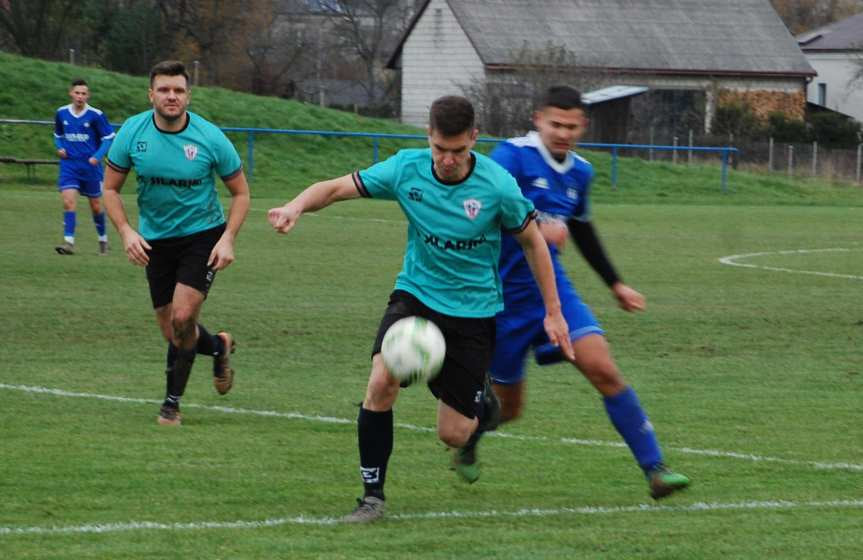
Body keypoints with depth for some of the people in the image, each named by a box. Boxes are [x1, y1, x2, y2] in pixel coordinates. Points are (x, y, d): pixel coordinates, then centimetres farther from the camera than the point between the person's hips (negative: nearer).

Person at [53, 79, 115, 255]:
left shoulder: (96, 115, -8)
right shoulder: (61, 113, 2)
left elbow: (108, 138, -3)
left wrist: (98, 156, -17)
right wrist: (60, 148, -2)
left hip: (90, 166, -2)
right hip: (69, 165, 2)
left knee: (96, 205, 10)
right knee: (68, 201, -16)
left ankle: (103, 239, 30)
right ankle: (69, 242, -17)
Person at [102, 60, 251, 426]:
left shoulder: (209, 137, -14)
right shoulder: (132, 132, -9)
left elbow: (240, 192, -3)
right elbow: (110, 189, 1)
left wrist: (228, 239, -15)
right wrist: (126, 231, -14)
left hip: (202, 236, -3)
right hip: (155, 241, 3)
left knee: (183, 318, -18)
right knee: (172, 334, 5)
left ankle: (172, 400, 1)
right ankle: (219, 346, 39)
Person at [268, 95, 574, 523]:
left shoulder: (497, 186, -17)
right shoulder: (406, 169, -12)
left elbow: (531, 241, -2)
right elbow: (336, 188, -7)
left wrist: (553, 312, 1)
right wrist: (297, 206, -29)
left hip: (473, 309, -2)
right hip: (415, 295, 2)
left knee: (452, 434, -2)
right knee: (382, 381, -26)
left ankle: (482, 404, 37)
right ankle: (372, 495, -11)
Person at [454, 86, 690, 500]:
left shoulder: (579, 172, 10)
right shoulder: (514, 155, -13)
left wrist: (616, 284, 31)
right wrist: (537, 227, -40)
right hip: (505, 295, -5)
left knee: (603, 370, -14)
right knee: (507, 407, 6)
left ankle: (654, 468, -14)